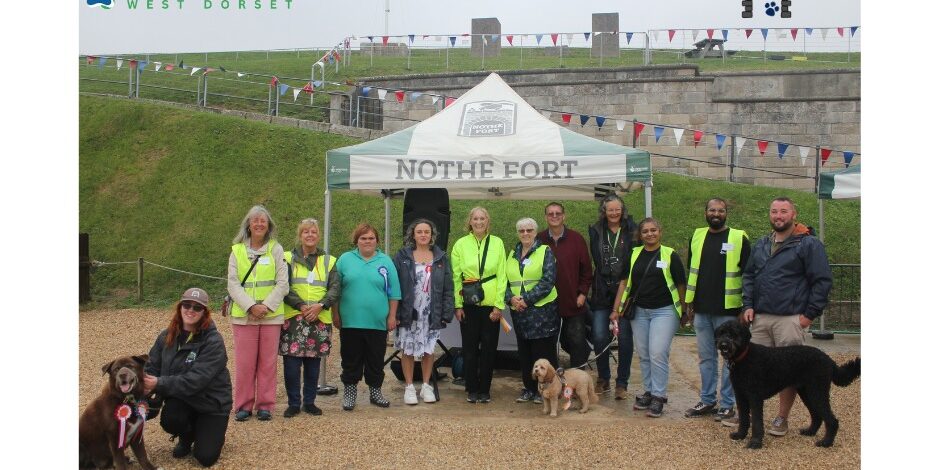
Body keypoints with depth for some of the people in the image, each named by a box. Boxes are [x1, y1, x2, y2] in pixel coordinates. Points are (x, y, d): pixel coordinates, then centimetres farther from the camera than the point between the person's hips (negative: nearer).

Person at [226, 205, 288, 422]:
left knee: (268, 362, 3)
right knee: (244, 363, 1)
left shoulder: (276, 249, 4)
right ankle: (243, 405, 11)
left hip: (271, 315, 0)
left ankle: (265, 405, 12)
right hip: (243, 315, 0)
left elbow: (282, 283, 0)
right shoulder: (237, 250, 6)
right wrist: (251, 306, -12)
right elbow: (233, 284, 0)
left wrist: (267, 306, -12)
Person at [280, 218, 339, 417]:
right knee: (291, 362, -3)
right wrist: (301, 306, -16)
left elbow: (335, 288, 3)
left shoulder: (329, 261, 12)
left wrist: (320, 305, -13)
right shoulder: (288, 258, 6)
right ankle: (293, 403, 8)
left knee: (313, 363, 7)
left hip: (320, 319, 2)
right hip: (293, 318, -2)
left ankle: (310, 401, 18)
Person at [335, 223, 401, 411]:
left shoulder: (385, 261, 5)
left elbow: (393, 293, 6)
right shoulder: (345, 260, 4)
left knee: (376, 361, 10)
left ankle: (375, 393, 23)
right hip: (350, 321, 0)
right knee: (351, 360, 7)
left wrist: (392, 316, 2)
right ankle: (349, 393, 18)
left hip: (378, 323, 1)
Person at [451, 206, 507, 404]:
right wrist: (457, 305, -2)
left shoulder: (497, 243, 3)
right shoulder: (461, 244, 3)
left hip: (491, 303, 0)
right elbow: (455, 277, 3)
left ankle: (484, 390, 16)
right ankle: (472, 389, 16)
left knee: (489, 347, 4)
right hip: (469, 304, 0)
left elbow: (502, 276, 1)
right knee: (470, 347, 5)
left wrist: (499, 305, -4)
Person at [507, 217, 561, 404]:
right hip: (519, 312, 5)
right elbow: (505, 281, 13)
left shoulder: (545, 251, -2)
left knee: (544, 351, -2)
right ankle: (529, 388, 20)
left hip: (542, 310, -5)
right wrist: (511, 298, -8)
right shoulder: (512, 255, 15)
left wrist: (527, 299, -16)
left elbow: (548, 280, -12)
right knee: (524, 351, 10)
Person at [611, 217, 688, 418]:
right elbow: (624, 282, 8)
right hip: (639, 311, 4)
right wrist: (616, 309, 5)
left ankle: (658, 397, -2)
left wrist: (684, 311, 3)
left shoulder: (670, 255, -3)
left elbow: (681, 285, 1)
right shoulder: (634, 255, 6)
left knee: (658, 353, -11)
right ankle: (648, 392, 21)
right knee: (643, 355, 9)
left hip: (664, 311, -4)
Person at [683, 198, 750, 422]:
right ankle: (707, 401, 22)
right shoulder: (697, 237, 10)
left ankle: (727, 404, 11)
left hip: (728, 311, -4)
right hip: (701, 311, 5)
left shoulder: (739, 239, -4)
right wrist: (690, 303, 13)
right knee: (706, 357, 12)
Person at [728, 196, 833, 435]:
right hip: (760, 318, 5)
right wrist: (748, 305, 8)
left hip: (790, 319, -5)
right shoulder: (761, 245, 15)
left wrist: (809, 314, -8)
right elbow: (749, 275, 22)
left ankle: (782, 419, 13)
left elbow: (822, 281, -5)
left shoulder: (809, 244, -4)